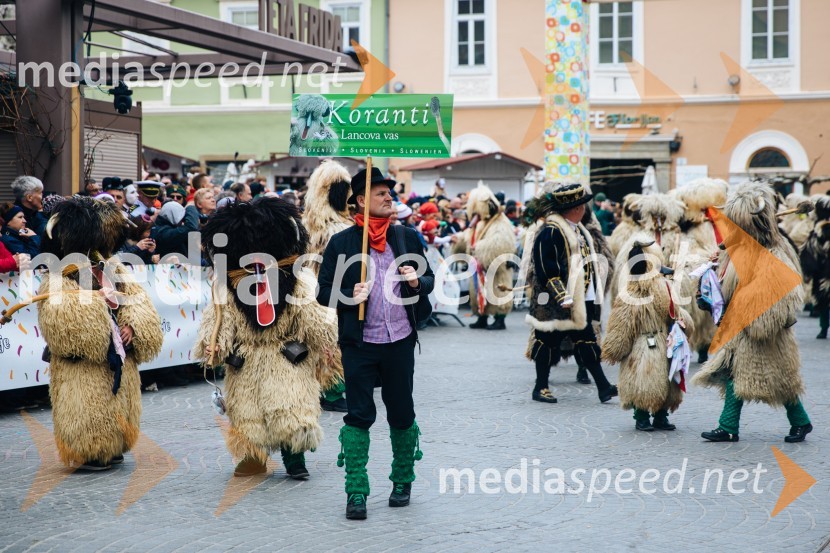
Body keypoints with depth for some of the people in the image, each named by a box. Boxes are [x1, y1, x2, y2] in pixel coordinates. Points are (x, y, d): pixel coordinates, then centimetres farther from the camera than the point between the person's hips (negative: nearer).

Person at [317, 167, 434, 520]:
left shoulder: (407, 237, 8)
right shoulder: (341, 242, -1)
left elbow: (429, 280, 14)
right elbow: (324, 293, 0)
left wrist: (416, 282, -8)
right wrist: (349, 296, -19)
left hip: (400, 342, 3)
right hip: (359, 343, -3)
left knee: (402, 414, 11)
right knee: (359, 415, -1)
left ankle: (403, 481, 28)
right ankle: (356, 494, 3)